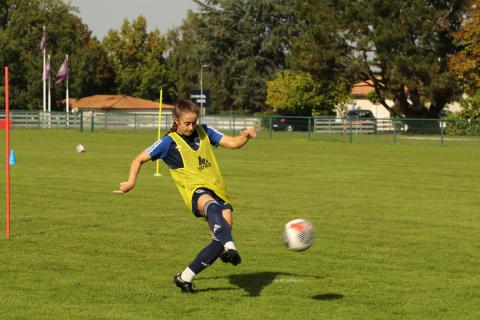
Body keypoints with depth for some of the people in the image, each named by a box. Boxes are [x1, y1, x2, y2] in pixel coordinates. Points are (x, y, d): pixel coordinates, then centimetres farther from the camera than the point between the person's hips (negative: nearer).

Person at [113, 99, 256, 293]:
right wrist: (132, 181, -3)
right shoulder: (169, 142, 4)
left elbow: (233, 143, 11)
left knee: (224, 230, -15)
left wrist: (245, 136, -10)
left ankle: (185, 277, 0)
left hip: (217, 191, 5)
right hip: (195, 190, -5)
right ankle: (230, 248, -66)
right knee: (211, 205, -41)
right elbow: (139, 159, 10)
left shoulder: (204, 132, 15)